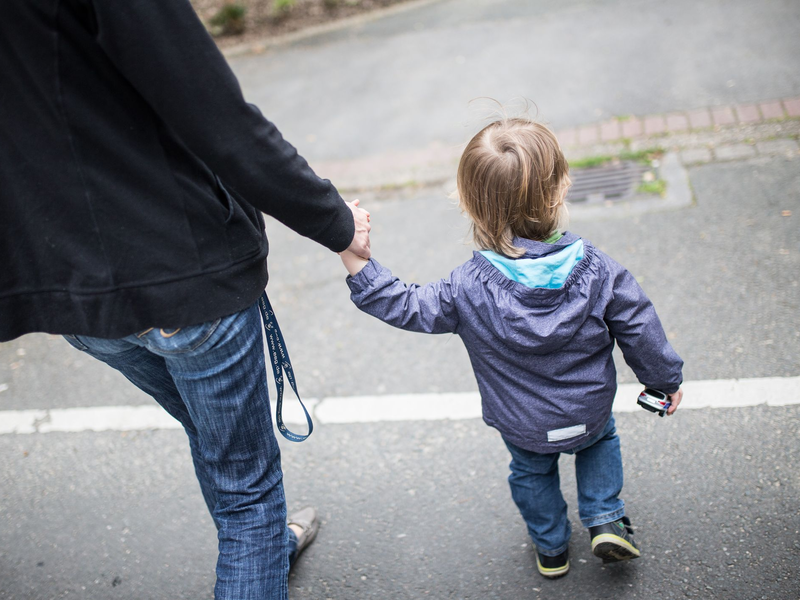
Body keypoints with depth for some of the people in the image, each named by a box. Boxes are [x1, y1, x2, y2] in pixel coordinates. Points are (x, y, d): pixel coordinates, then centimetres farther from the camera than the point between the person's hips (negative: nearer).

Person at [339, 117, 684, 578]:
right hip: (589, 411, 1)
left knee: (532, 471, 31)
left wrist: (356, 260, -20)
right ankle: (606, 520, 30)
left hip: (523, 426, 0)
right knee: (601, 437, 36)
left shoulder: (469, 290, -29)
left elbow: (406, 307, -21)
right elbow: (640, 330, -11)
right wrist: (667, 378, 6)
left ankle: (552, 548, 48)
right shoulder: (596, 270, -23)